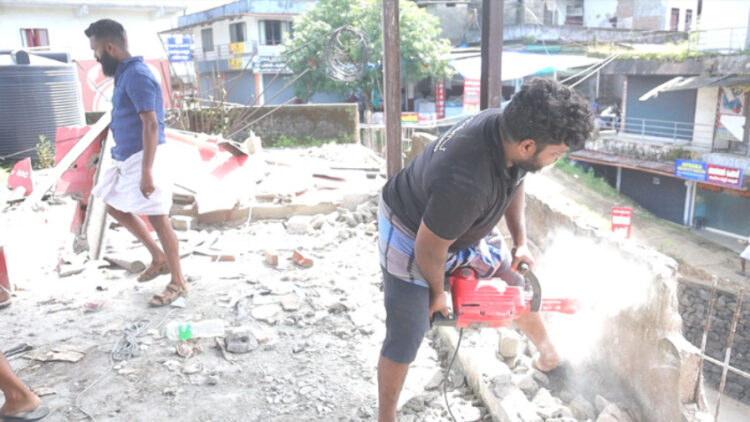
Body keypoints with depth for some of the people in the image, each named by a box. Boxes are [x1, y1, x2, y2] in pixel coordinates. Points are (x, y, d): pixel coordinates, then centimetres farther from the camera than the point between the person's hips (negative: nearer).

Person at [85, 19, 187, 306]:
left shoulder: (136, 76, -18)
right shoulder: (126, 74, 13)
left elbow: (151, 125, -25)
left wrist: (147, 172, -27)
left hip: (142, 158, -11)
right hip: (128, 159, 11)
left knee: (157, 218, -4)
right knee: (115, 207, 19)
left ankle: (178, 282, 8)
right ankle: (159, 258, 27)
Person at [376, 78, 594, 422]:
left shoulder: (510, 128, -21)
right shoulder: (465, 182, -44)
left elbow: (514, 181, 3)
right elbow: (429, 249, -28)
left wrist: (520, 242, 2)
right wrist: (438, 292, -9)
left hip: (465, 230, 8)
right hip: (412, 236, -7)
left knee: (519, 284, 18)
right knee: (406, 337, -4)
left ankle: (550, 356, 45)